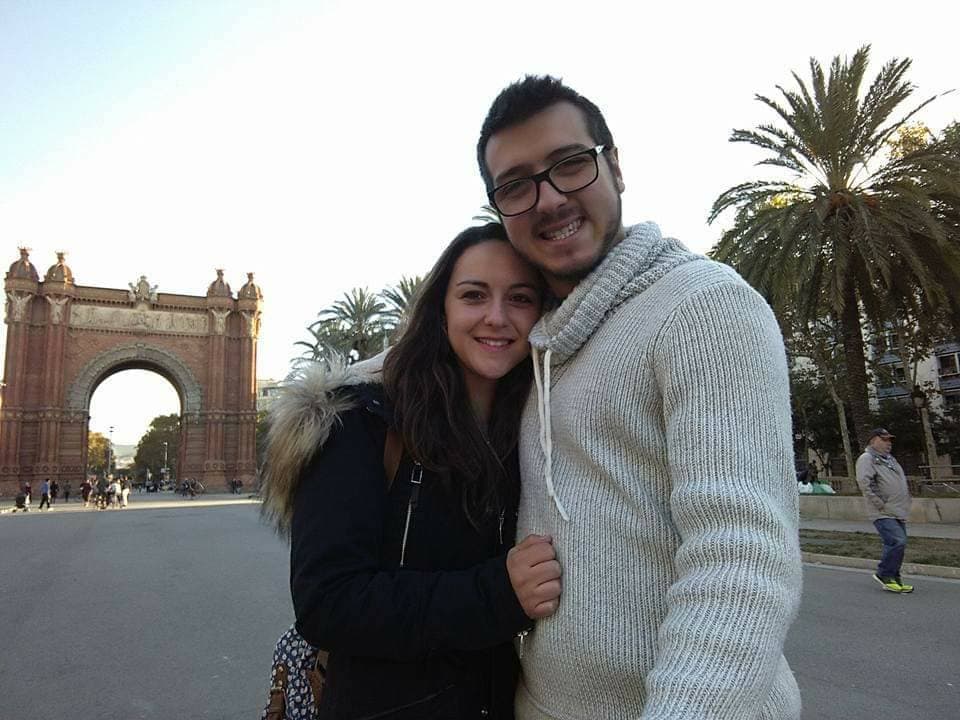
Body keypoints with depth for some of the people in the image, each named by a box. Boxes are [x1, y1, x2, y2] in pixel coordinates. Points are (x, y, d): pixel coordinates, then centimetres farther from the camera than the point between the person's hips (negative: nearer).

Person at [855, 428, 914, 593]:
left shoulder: (890, 459, 21)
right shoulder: (866, 458, -9)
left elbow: (903, 481, 31)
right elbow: (864, 483, -20)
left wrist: (907, 500, 18)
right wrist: (880, 504, -20)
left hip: (898, 512, 9)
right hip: (883, 513, -9)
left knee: (897, 544, 9)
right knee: (897, 542, -18)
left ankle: (893, 578, 20)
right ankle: (884, 574, -3)